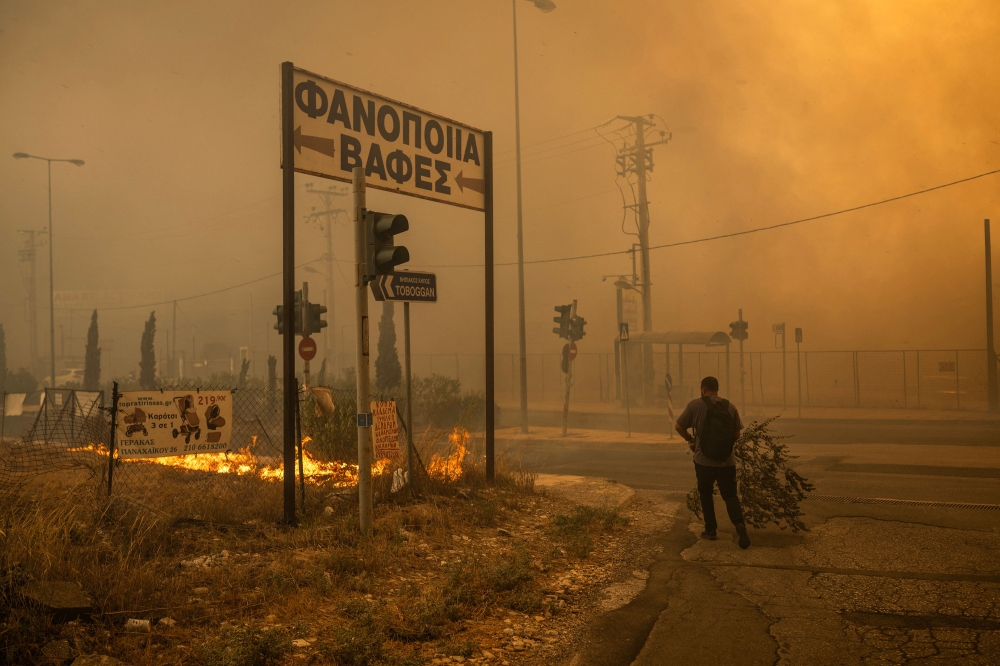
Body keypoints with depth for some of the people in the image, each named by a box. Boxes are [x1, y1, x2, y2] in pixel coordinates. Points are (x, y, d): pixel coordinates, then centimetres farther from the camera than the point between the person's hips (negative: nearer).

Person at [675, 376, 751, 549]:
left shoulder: (695, 405, -6)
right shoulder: (730, 406, 2)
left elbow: (679, 426, -2)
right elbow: (737, 433, 5)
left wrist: (690, 439, 15)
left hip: (704, 461, -2)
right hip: (727, 461, 2)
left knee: (705, 494, 18)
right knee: (730, 495, 11)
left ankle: (711, 530, 22)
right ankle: (739, 524, -12)